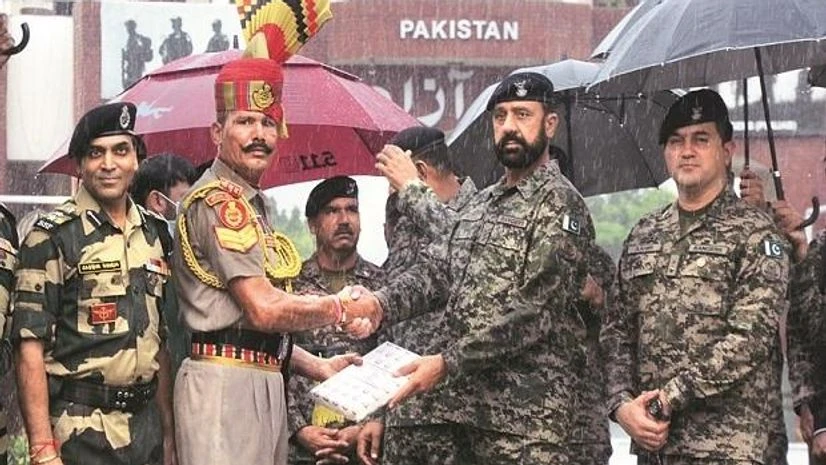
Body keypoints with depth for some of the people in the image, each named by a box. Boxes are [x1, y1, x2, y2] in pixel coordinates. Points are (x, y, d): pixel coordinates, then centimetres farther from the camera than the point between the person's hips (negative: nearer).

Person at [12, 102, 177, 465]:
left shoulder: (154, 234, 12)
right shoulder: (52, 236, -6)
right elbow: (30, 350, -12)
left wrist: (169, 434, 12)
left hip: (146, 426, 5)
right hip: (79, 432, -5)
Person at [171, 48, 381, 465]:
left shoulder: (250, 203, 23)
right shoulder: (219, 200, -9)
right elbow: (264, 309, -17)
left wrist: (317, 366, 14)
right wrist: (341, 309, -3)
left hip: (263, 381, 10)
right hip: (226, 380, -10)